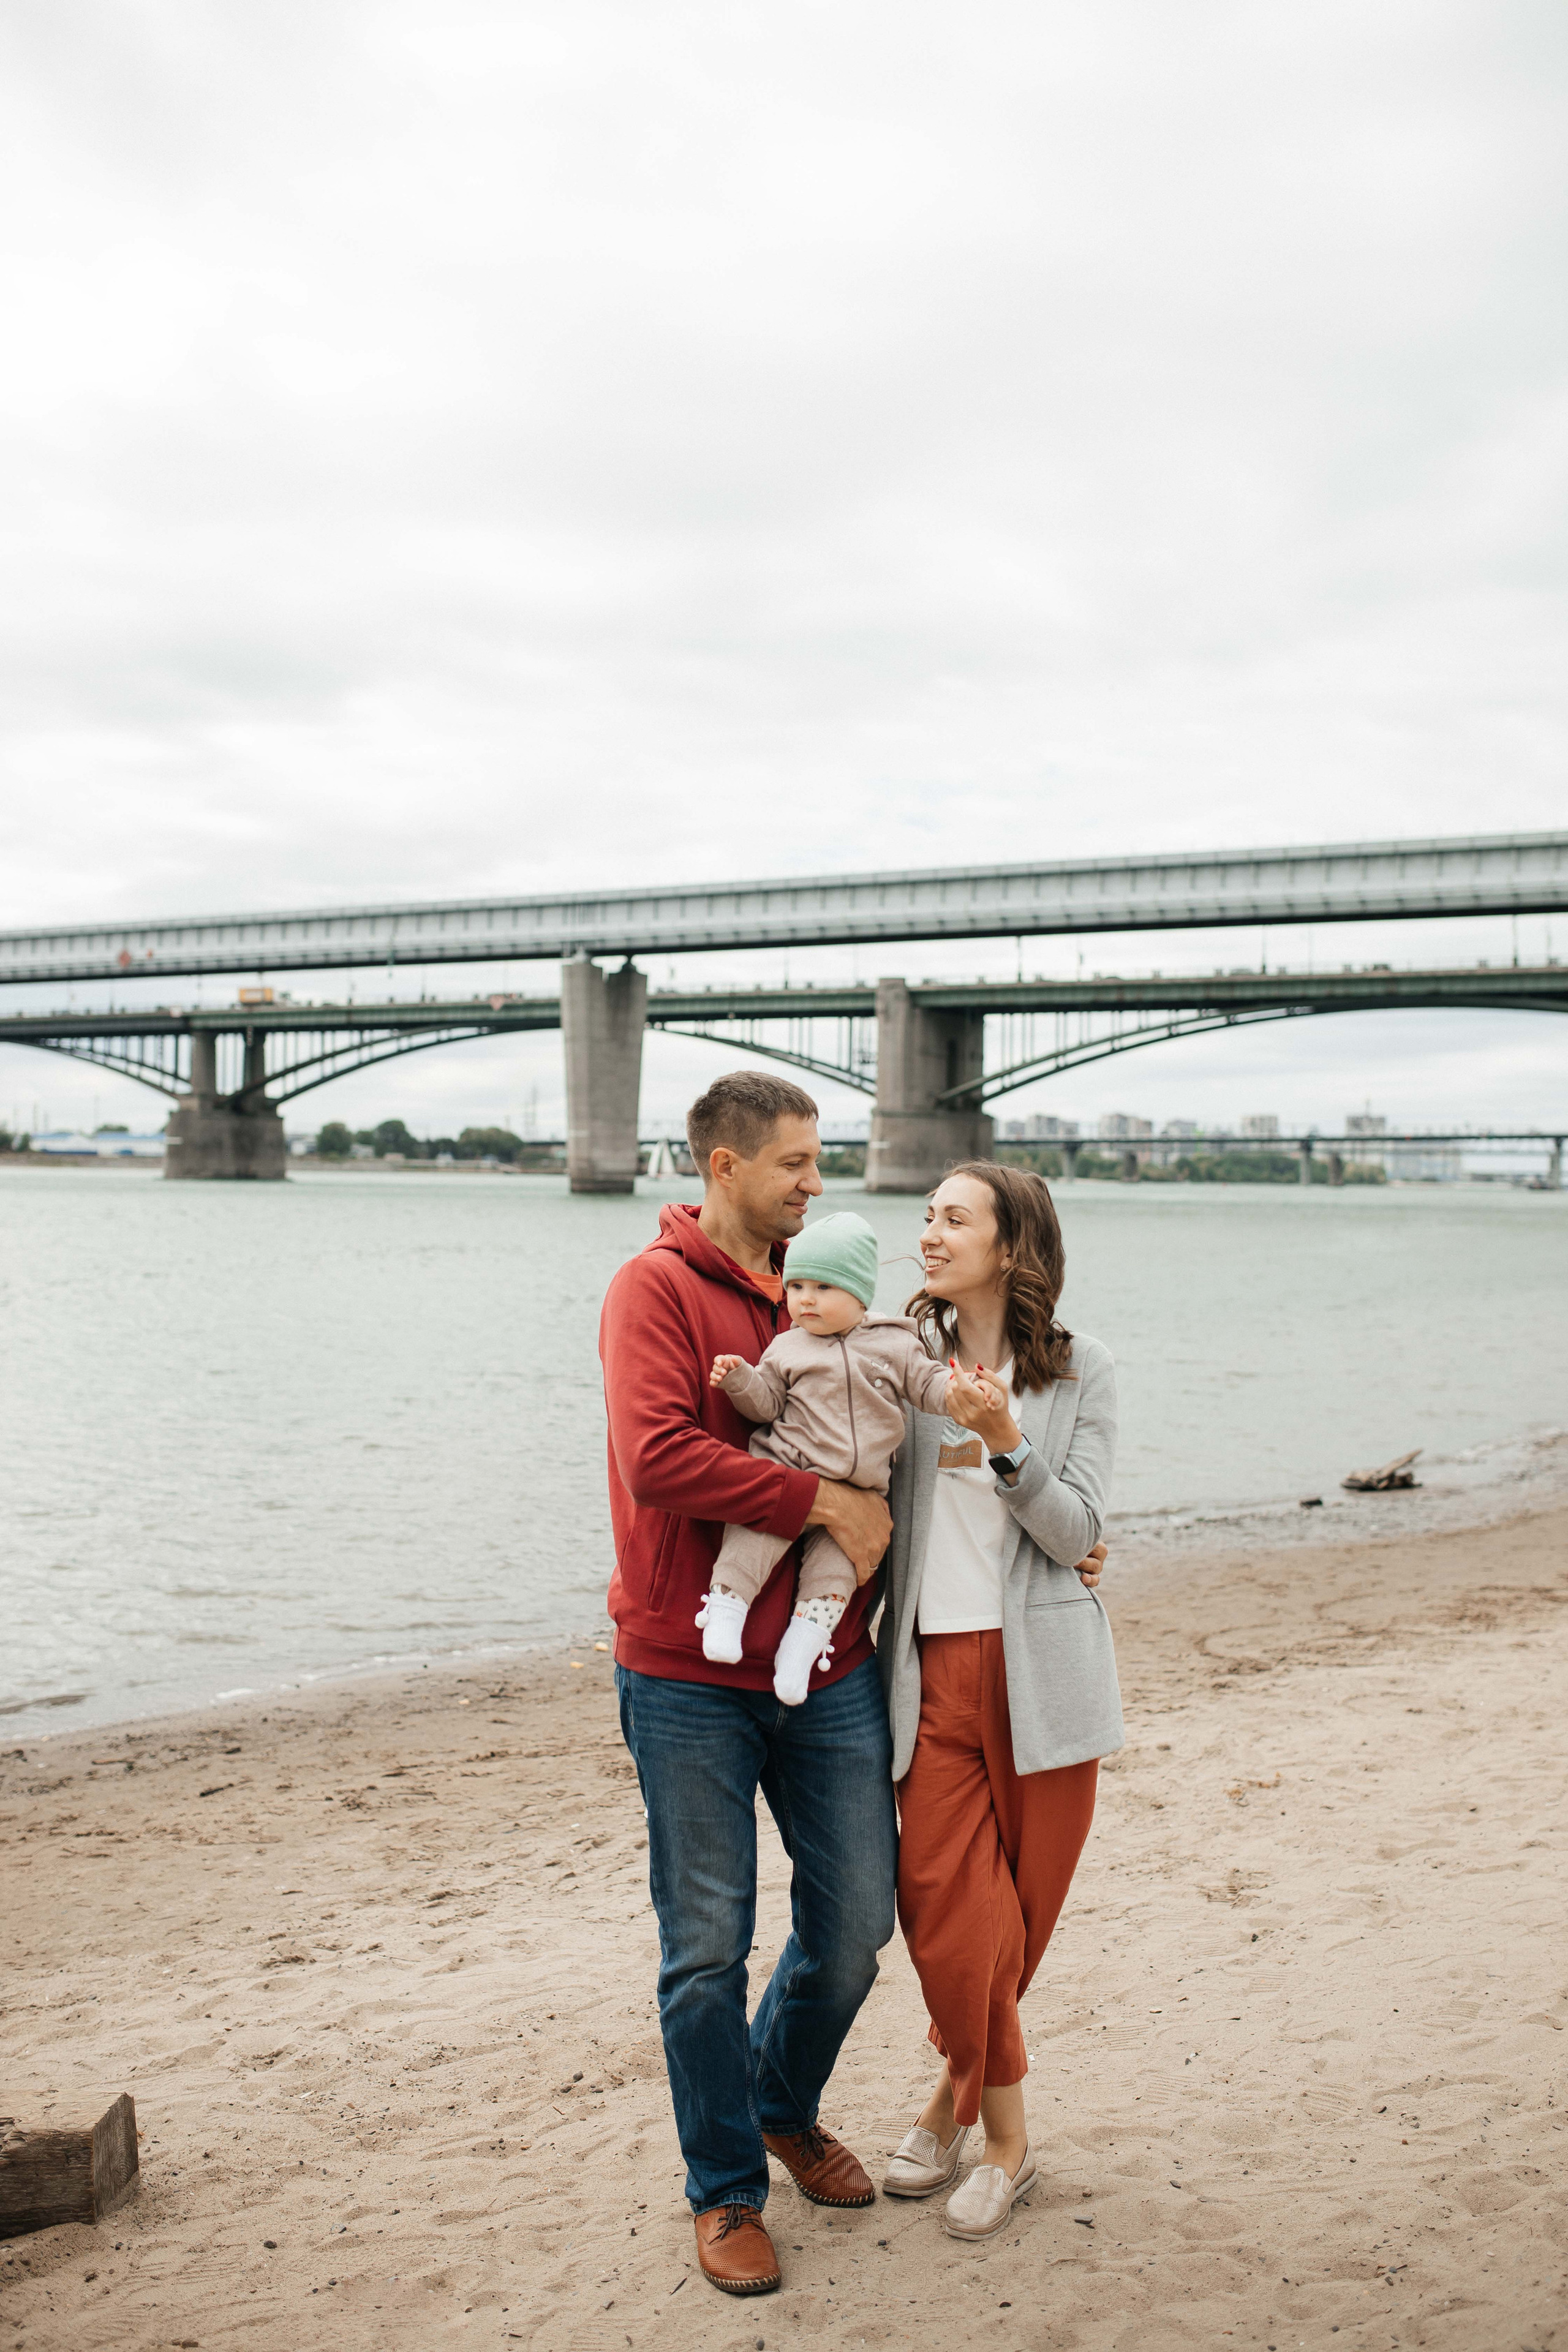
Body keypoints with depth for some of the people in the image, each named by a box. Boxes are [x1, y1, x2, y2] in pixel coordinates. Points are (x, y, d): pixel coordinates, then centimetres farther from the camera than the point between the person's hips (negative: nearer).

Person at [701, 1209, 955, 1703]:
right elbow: (766, 1401, 3)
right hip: (786, 1468, 0)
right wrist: (739, 1379, -15)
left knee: (835, 1555, -13)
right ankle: (728, 1602, -13)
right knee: (756, 1529, -22)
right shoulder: (788, 1348, 8)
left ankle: (803, 1642, -7)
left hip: (857, 1491, 1)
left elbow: (927, 1386, 7)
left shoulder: (894, 1345, 9)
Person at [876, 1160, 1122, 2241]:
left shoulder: (1082, 1372, 1)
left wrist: (1006, 1442, -22)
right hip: (933, 1666, 1)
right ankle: (1006, 2136, 17)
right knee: (948, 1916, -5)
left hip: (1040, 1670, -1)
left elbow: (1077, 1532, -5)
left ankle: (955, 2101, 31)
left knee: (1022, 1914, 8)